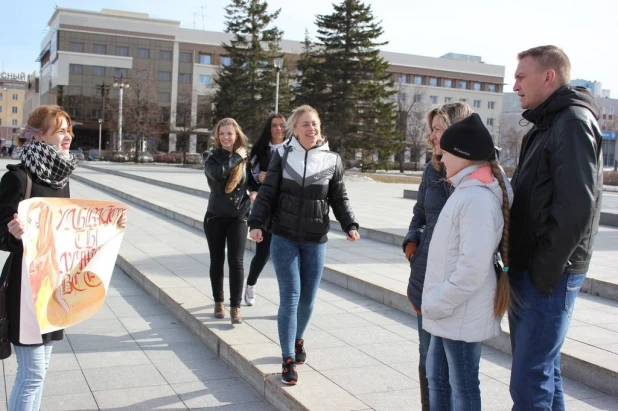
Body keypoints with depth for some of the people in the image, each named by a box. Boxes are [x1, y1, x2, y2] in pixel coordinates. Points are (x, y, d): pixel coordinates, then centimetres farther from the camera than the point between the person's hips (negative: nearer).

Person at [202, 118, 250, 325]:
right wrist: (236, 157, -19)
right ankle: (218, 302, 24)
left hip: (238, 218, 1)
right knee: (217, 261, 9)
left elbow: (251, 183, 17)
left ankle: (235, 307, 1)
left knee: (236, 262, -6)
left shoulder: (244, 158, 2)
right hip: (215, 217, 0)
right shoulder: (212, 157, -5)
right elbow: (216, 172, -28)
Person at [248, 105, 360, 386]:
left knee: (308, 298, 10)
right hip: (284, 237, -1)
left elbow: (339, 199, 4)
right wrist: (256, 223, -13)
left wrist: (350, 226, -10)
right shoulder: (283, 155, -2)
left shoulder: (332, 161, 0)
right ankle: (288, 360, 3)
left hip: (315, 240, 2)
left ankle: (298, 340, 38)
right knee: (290, 297, -5)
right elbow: (267, 193, -2)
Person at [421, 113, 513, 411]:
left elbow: (472, 268, -26)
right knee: (437, 375, 21)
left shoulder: (477, 198, -22)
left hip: (462, 314, -9)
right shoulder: (467, 190, 8)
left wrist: (438, 304, -17)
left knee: (463, 385, 5)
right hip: (448, 311, 9)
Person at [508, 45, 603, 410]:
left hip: (549, 276, -10)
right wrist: (518, 266, 13)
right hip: (527, 270, 10)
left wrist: (544, 271, -18)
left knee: (530, 381, -6)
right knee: (543, 370, 17)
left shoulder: (573, 121, -12)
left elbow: (577, 206, -22)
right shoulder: (548, 124, 18)